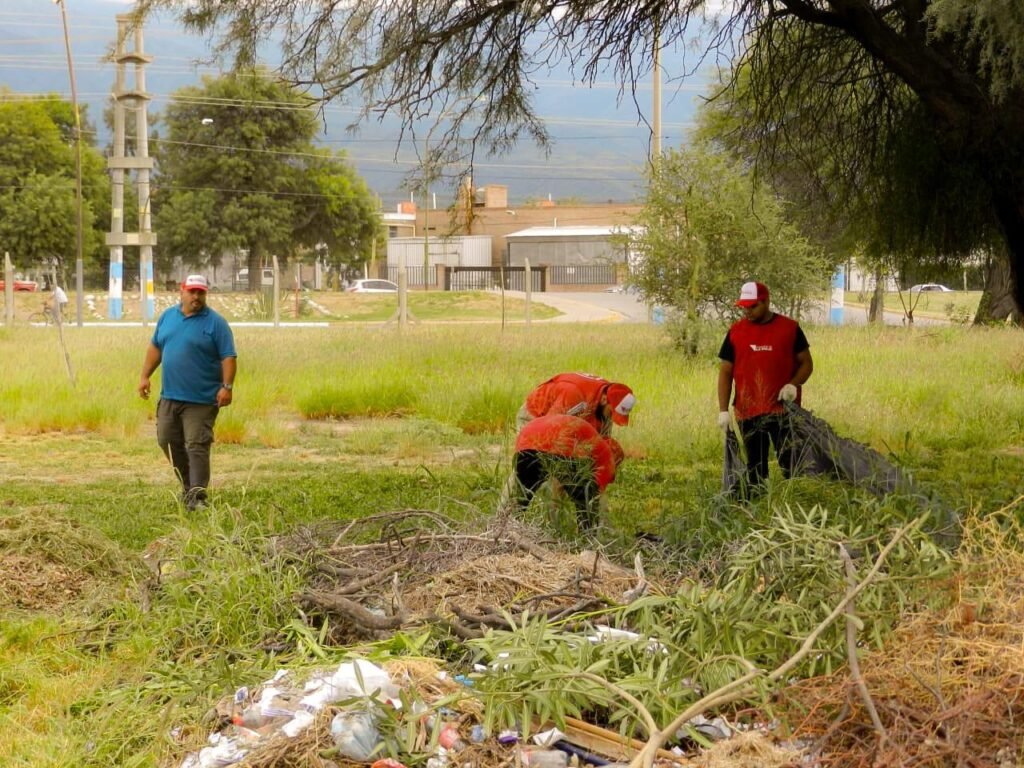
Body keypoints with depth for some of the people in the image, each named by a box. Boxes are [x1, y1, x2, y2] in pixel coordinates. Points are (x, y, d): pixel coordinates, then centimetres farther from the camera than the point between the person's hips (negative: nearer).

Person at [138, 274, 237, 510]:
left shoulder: (215, 323, -7)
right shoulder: (167, 316, 10)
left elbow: (228, 357, -10)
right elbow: (155, 348, 18)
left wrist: (227, 386, -20)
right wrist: (145, 376, 12)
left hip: (201, 400, -6)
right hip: (169, 396, 6)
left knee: (196, 446, -7)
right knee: (168, 441, 12)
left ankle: (197, 496, -7)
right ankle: (188, 485, 27)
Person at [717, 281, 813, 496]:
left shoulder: (789, 328, 2)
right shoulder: (735, 332, 5)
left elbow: (806, 363, 8)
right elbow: (725, 372, 6)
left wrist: (794, 384, -13)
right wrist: (723, 410, -2)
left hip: (784, 411, -2)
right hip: (747, 414, 2)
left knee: (793, 467, -4)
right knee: (753, 473, 8)